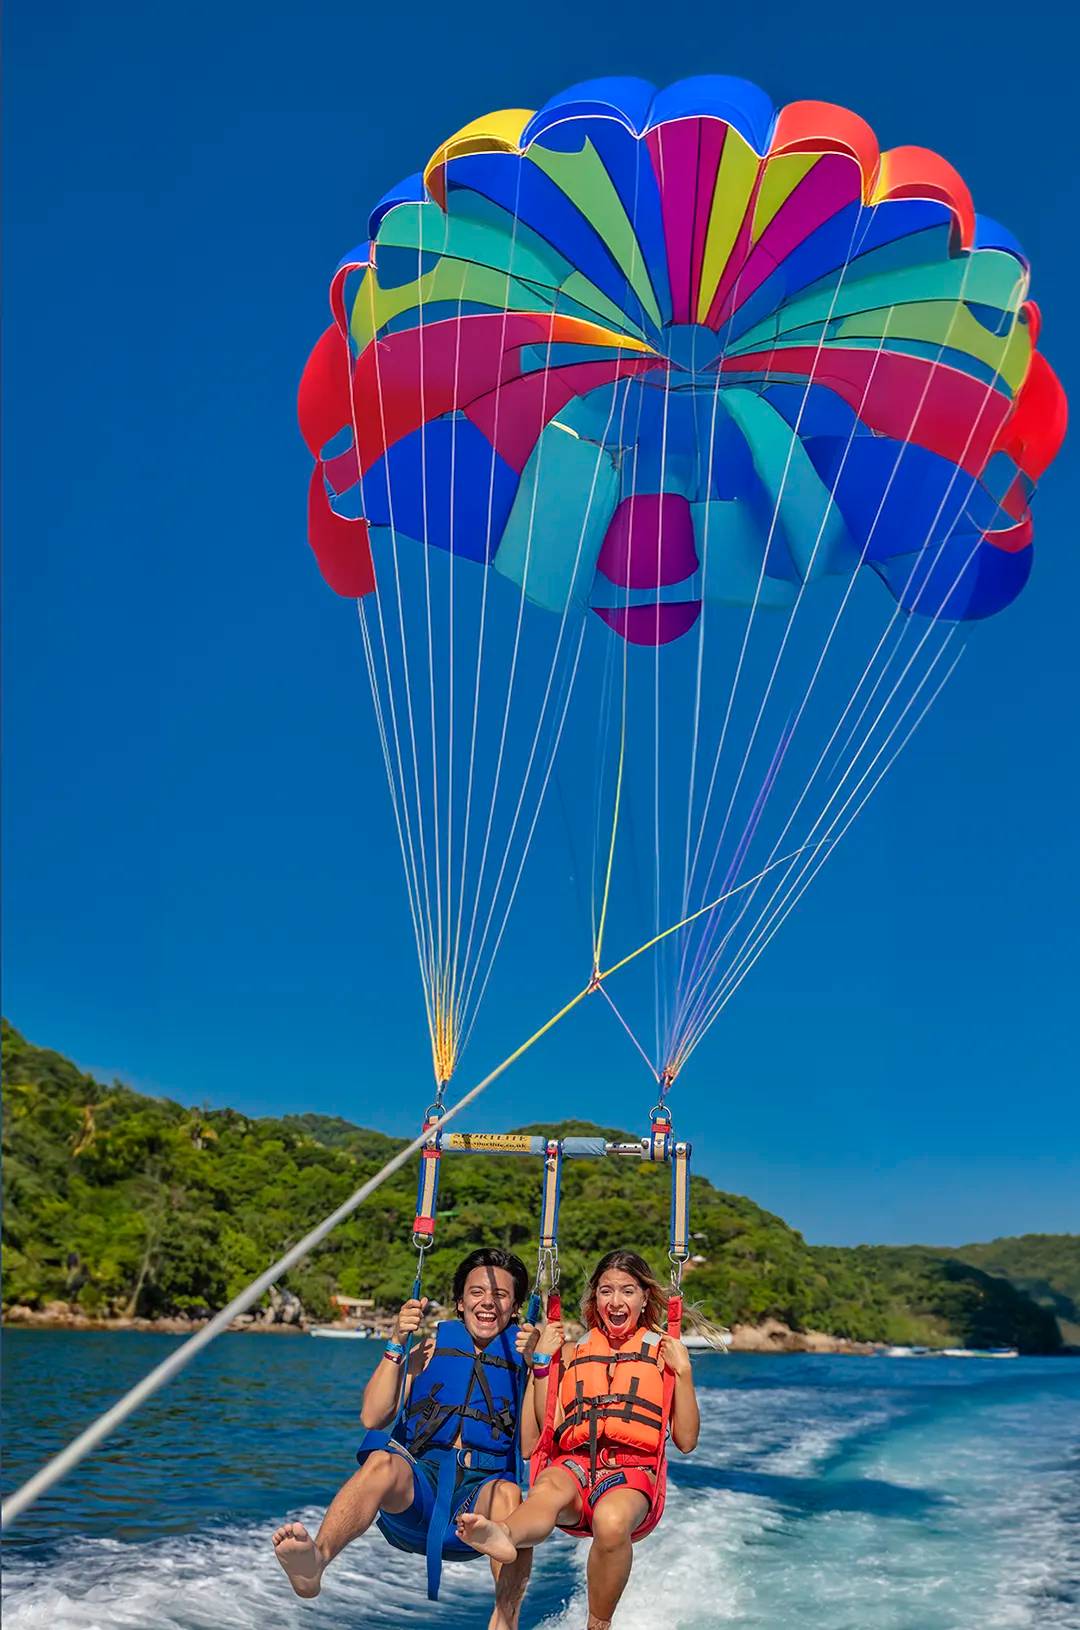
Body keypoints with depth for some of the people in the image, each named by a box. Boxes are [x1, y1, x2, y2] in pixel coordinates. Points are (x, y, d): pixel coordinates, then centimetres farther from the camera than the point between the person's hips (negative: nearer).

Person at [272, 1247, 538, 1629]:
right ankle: (315, 1561, -55)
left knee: (507, 1492, -37)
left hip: (480, 1491, -1)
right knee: (383, 1461, -34)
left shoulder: (525, 1351, 11)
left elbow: (532, 1446, -3)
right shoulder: (431, 1343, 14)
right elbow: (373, 1419, 3)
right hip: (416, 1483, 1)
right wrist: (396, 1347, -6)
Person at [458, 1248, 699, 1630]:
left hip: (631, 1469, -1)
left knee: (611, 1521, -39)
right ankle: (504, 1534, -68)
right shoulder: (573, 1352, 21)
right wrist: (541, 1363, 6)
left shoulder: (663, 1351, 16)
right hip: (573, 1463, 2)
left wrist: (683, 1372, 0)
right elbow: (550, 1429, 12)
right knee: (547, 1491, -37)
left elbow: (686, 1441, 9)